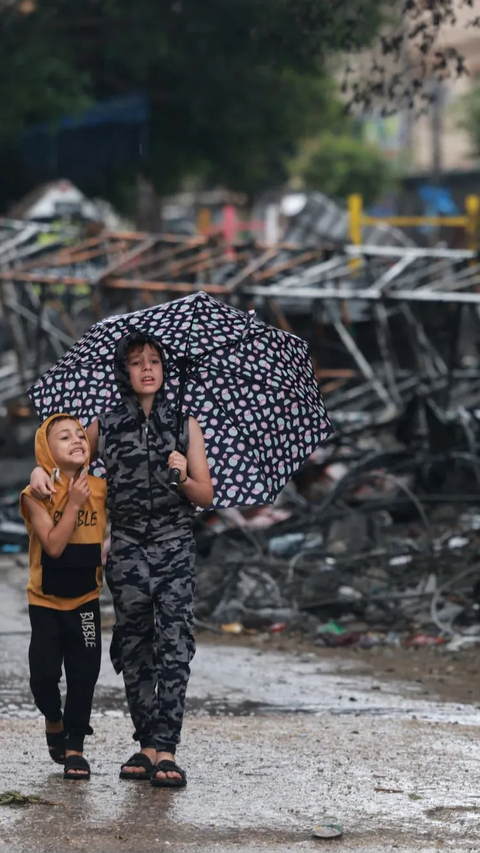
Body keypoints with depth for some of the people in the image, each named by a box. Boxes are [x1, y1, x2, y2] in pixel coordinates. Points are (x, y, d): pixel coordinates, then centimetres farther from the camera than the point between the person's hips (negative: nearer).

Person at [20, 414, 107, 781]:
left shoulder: (101, 489, -5)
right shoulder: (37, 494, -13)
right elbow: (53, 546, -21)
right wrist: (73, 503, -24)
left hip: (86, 600, 2)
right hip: (46, 601, -2)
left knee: (84, 674, 1)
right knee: (44, 672, -4)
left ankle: (75, 746, 14)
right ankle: (54, 721, 28)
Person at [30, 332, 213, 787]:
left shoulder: (185, 424, 7)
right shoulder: (105, 426, 9)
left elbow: (206, 496, 8)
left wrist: (184, 478, -13)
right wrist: (41, 469, 2)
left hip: (174, 545, -2)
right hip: (127, 548, 2)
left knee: (174, 645, -14)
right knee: (133, 647, 2)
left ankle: (165, 749, -18)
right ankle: (148, 744, 11)